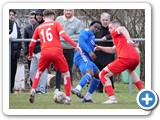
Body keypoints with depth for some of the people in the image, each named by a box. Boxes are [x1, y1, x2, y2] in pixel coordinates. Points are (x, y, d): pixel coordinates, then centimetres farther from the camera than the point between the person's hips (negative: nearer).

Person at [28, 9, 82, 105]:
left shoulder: (39, 28, 19)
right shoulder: (56, 24, 10)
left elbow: (32, 44, 20)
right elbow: (64, 36, -7)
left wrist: (30, 55, 37)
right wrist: (76, 45, -8)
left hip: (45, 53, 3)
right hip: (57, 52, -3)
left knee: (39, 72, 26)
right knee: (66, 73, 12)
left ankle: (33, 91, 8)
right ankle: (68, 98, 6)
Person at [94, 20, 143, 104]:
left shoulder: (115, 32, 11)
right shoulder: (120, 36, 35)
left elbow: (122, 29, -15)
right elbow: (113, 50, 44)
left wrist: (129, 39, -31)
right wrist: (101, 48, 35)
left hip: (125, 58, -8)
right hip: (136, 57, 8)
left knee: (103, 75, 0)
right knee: (131, 71, 44)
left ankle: (112, 98, -12)